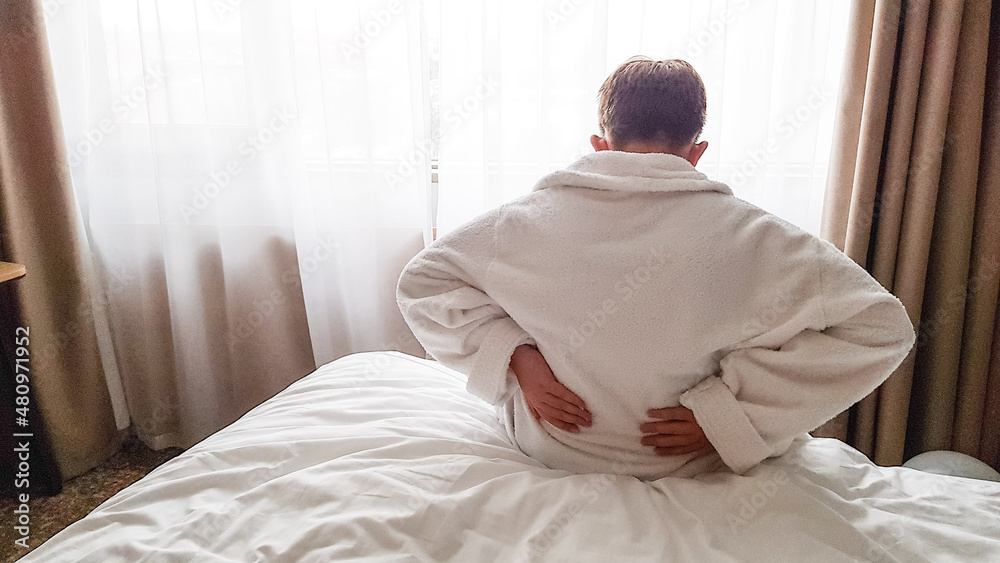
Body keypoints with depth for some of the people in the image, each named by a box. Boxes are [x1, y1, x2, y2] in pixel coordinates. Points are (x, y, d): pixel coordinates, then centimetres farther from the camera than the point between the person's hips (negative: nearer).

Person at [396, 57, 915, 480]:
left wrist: (513, 356, -13)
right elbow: (878, 326, -19)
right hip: (691, 469, -1)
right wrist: (726, 412, -21)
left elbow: (420, 282, -7)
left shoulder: (532, 219, -17)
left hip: (550, 451, 2)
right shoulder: (746, 236, -22)